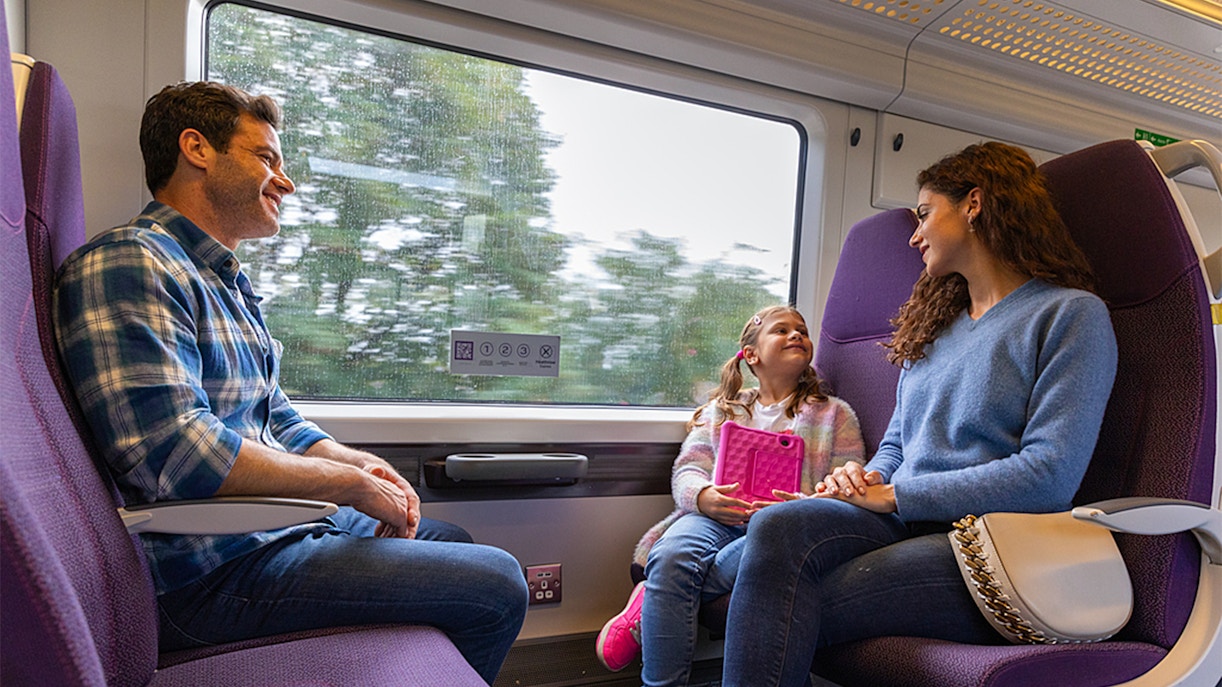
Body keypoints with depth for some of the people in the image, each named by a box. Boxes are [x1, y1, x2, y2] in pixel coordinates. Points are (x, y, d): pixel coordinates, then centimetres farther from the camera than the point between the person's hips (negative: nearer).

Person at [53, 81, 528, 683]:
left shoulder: (227, 283, 17)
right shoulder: (128, 263, -16)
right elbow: (174, 453, -28)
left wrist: (363, 463, 1)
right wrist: (354, 484, -18)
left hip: (276, 522, 11)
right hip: (214, 571, -10)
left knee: (449, 540, 24)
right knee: (497, 587, -13)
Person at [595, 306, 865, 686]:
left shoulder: (835, 413, 19)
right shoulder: (721, 410, 22)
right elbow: (686, 470, 10)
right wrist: (703, 496, -15)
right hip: (716, 518, 1)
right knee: (671, 556, -32)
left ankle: (650, 604, -20)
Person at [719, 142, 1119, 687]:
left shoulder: (1071, 313, 0)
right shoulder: (937, 324, 22)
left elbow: (1049, 475, -12)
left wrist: (891, 495, -12)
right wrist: (864, 479, -2)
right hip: (903, 522, 6)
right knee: (778, 528, -29)